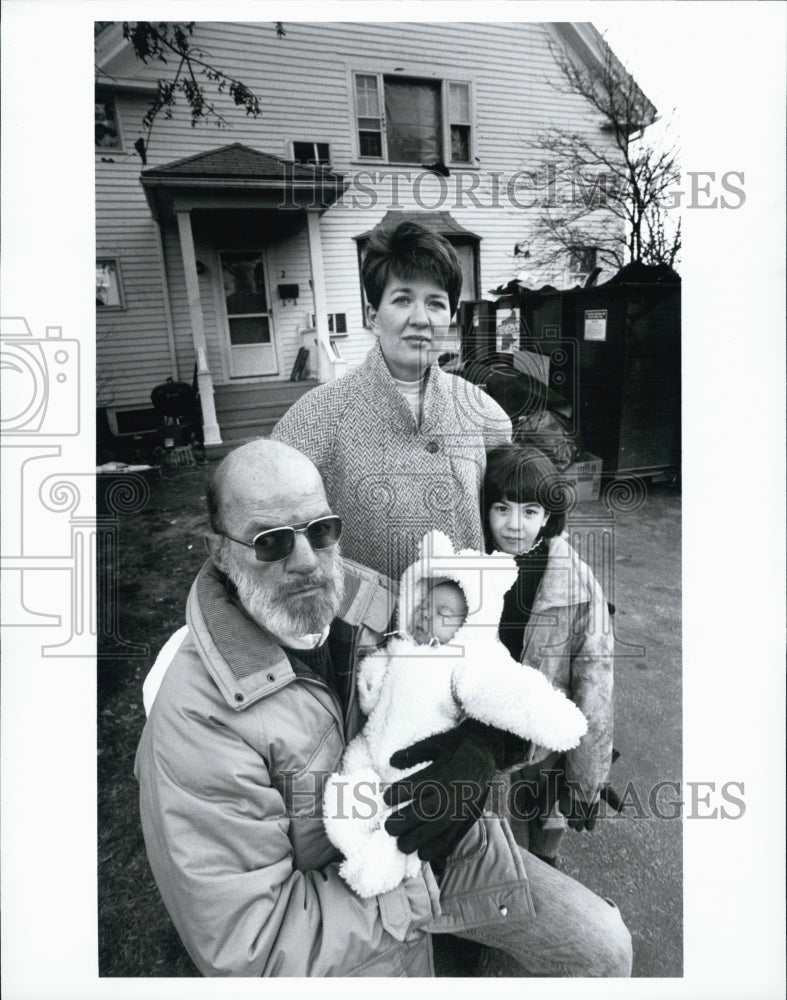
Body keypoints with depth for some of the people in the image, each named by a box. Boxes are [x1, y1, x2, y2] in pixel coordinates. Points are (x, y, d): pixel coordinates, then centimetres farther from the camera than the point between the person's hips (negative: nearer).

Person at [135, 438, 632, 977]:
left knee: (605, 947, 2)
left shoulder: (367, 596, -13)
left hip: (440, 842, 3)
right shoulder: (198, 716, -28)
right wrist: (421, 895, -21)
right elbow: (245, 945, -24)